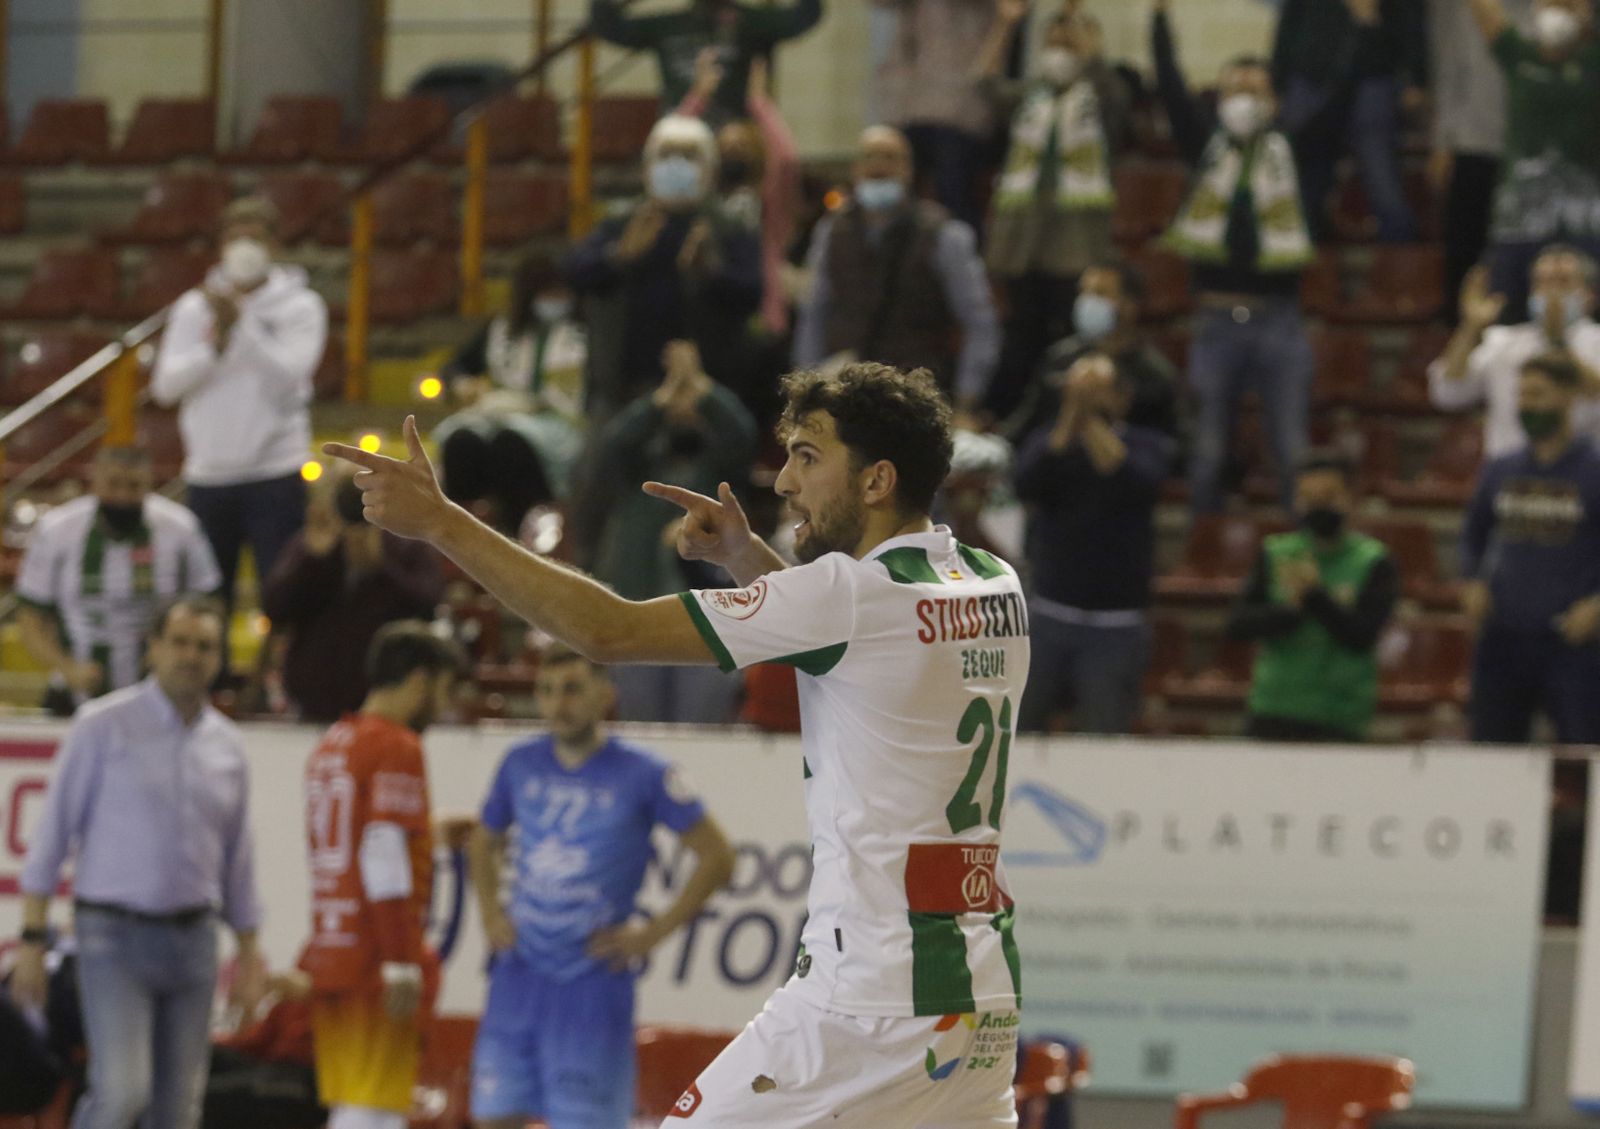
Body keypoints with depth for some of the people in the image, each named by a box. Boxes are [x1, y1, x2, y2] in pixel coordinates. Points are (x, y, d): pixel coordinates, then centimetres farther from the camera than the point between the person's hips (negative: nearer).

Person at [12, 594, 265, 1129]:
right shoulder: (105, 726, -3)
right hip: (115, 933, -5)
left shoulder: (226, 744, 10)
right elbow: (54, 830, -3)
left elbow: (237, 858, 18)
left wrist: (248, 952, 15)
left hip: (193, 939, 5)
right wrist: (32, 938, -8)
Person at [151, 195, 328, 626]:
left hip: (274, 473, -3)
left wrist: (241, 322, -16)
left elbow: (287, 376, -13)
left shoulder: (300, 306, 1)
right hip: (208, 474, 3)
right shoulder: (194, 307, 8)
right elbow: (166, 385, 0)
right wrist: (215, 343, -13)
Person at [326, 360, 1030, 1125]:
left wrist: (438, 520, -6)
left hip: (874, 994, -8)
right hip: (985, 992, 8)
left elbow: (609, 631, -11)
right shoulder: (997, 592, 12)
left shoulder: (853, 595, -12)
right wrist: (746, 556, 20)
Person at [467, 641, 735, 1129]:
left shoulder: (642, 776, -9)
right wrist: (490, 914, 7)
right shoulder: (521, 765, 4)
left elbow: (717, 858, -5)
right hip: (519, 976, 4)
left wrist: (654, 932, -9)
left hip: (594, 982, -4)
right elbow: (485, 842, 22)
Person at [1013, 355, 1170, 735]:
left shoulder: (1149, 446, 2)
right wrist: (1072, 415, -18)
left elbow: (1137, 483, -19)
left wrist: (1093, 423, -20)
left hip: (1117, 629, -2)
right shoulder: (1048, 439, 7)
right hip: (1048, 615, 2)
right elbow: (1027, 484, -14)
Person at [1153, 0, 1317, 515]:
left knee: (1293, 451, -1)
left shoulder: (1289, 151, 3)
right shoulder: (1207, 148, 5)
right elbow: (1172, 90, -1)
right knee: (1208, 449, 7)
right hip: (1217, 320, 1)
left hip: (1279, 319, -1)